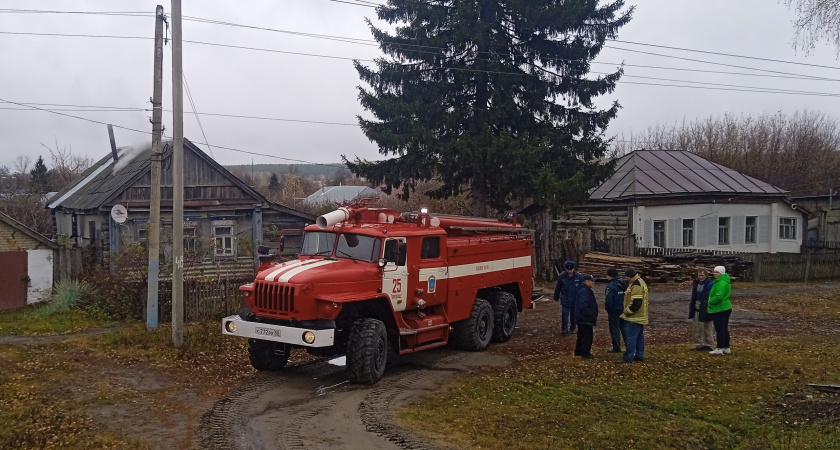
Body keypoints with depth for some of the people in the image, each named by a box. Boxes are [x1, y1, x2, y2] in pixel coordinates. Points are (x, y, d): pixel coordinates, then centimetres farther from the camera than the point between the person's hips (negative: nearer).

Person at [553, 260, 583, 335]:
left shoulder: (578, 277, -7)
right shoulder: (561, 277, -7)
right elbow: (558, 288, 4)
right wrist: (556, 298, 10)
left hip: (575, 301, 1)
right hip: (565, 300, -1)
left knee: (573, 315, 12)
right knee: (564, 314, -8)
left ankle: (572, 329, 28)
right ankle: (564, 329, 2)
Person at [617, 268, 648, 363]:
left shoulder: (636, 286, -21)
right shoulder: (640, 282, 14)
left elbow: (635, 303, -26)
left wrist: (627, 312, -14)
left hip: (634, 317, -11)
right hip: (640, 316, 11)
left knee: (631, 337, -8)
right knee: (639, 336, 16)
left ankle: (628, 357, -7)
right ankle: (639, 355, 23)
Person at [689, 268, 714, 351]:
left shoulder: (710, 285, -12)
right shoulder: (696, 283, 10)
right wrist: (691, 309, 12)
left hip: (705, 310, -7)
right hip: (696, 310, 7)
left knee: (707, 329, 3)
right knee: (696, 329, 10)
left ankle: (707, 345, 13)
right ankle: (698, 345, 19)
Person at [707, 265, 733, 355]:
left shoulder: (721, 283, -20)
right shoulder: (726, 282, 14)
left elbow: (718, 296, -29)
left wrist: (709, 302, -13)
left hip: (719, 310, -11)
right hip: (726, 308, 11)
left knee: (719, 330, -4)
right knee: (725, 329, 15)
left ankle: (720, 349, 1)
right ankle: (726, 348, 21)